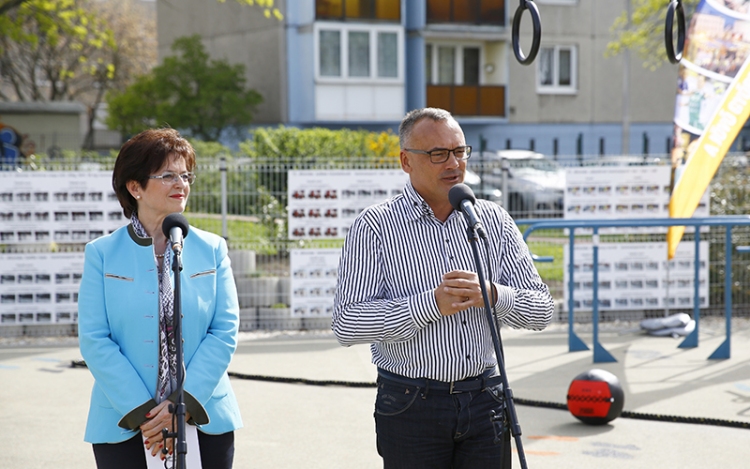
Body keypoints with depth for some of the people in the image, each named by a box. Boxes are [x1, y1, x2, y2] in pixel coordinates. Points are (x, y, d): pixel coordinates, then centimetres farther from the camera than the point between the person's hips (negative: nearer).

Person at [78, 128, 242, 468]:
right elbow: (93, 340, -5)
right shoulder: (101, 254, 1)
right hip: (123, 427, -1)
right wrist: (141, 412, -13)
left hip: (205, 420, 1)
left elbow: (225, 331, -2)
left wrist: (185, 404, -12)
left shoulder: (212, 249, 5)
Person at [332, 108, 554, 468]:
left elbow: (541, 310, 6)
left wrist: (492, 296, -14)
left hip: (485, 399, 4)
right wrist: (431, 305, -21)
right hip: (411, 407, -3)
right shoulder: (374, 226, -6)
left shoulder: (494, 220, 7)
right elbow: (346, 324, -13)